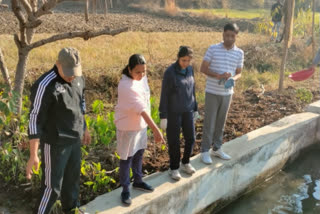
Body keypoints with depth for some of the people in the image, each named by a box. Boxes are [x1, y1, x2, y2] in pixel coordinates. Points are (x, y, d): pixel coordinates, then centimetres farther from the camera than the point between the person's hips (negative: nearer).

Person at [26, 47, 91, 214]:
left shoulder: (78, 79, 0)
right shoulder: (45, 85, -23)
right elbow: (35, 120, -22)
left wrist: (84, 128, 24)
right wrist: (33, 155, -23)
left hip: (74, 140, 7)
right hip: (55, 144, -7)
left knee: (72, 177, 22)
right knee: (52, 186, 3)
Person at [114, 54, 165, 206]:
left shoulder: (142, 77, -5)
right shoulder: (126, 86, -30)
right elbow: (141, 109, -34)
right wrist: (156, 129, -35)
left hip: (141, 124, 7)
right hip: (127, 126, -7)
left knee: (139, 154, 21)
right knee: (127, 158, 7)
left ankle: (138, 181, 42)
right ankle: (125, 190, 24)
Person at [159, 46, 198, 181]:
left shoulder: (189, 69, 1)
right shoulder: (169, 72, -17)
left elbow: (191, 90, 10)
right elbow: (164, 95, -14)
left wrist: (195, 109, 14)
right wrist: (163, 117, -14)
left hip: (187, 110, 6)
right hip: (173, 111, -5)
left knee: (190, 139, 9)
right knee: (174, 141, 4)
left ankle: (185, 163, 32)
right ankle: (174, 168, 22)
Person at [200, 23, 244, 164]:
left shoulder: (239, 53, 2)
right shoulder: (212, 49, -7)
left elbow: (239, 73, 8)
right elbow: (203, 68, -8)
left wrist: (233, 79, -15)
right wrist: (218, 75, -23)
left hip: (227, 93, 3)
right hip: (212, 92, -3)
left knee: (221, 122, 14)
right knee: (209, 122, 2)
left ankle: (217, 149, 27)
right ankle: (205, 151, 13)